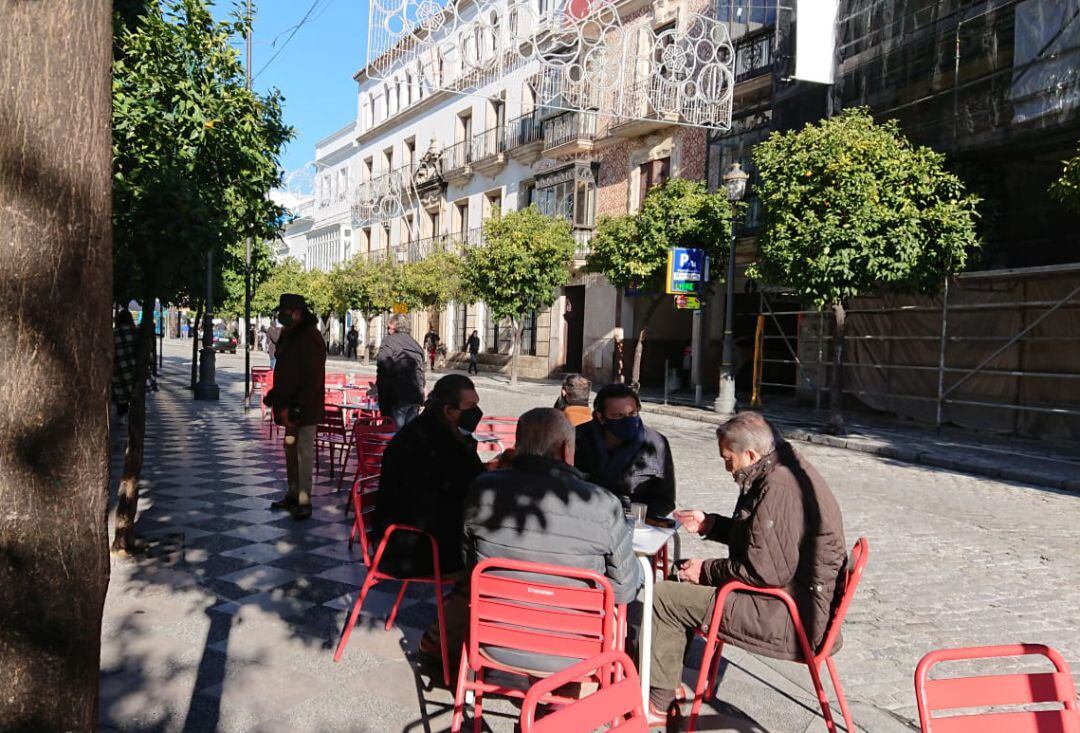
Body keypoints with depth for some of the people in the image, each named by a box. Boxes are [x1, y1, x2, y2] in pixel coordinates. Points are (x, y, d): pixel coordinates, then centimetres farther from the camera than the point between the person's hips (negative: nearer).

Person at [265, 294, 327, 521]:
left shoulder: (310, 338, -16)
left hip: (305, 407, -10)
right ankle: (293, 494, 26)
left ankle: (304, 501, -1)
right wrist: (274, 393, 21)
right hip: (290, 404, 10)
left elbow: (313, 376, -21)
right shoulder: (288, 336, 15)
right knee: (290, 449, 15)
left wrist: (300, 404, -24)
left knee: (304, 451, -5)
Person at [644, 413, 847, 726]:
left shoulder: (779, 489, -25)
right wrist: (710, 525, 13)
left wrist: (707, 571, -13)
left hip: (793, 618, -11)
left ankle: (656, 703, 5)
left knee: (663, 596, -11)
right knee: (683, 580, 19)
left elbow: (766, 571, -27)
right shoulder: (787, 470, 8)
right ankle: (665, 682, 24)